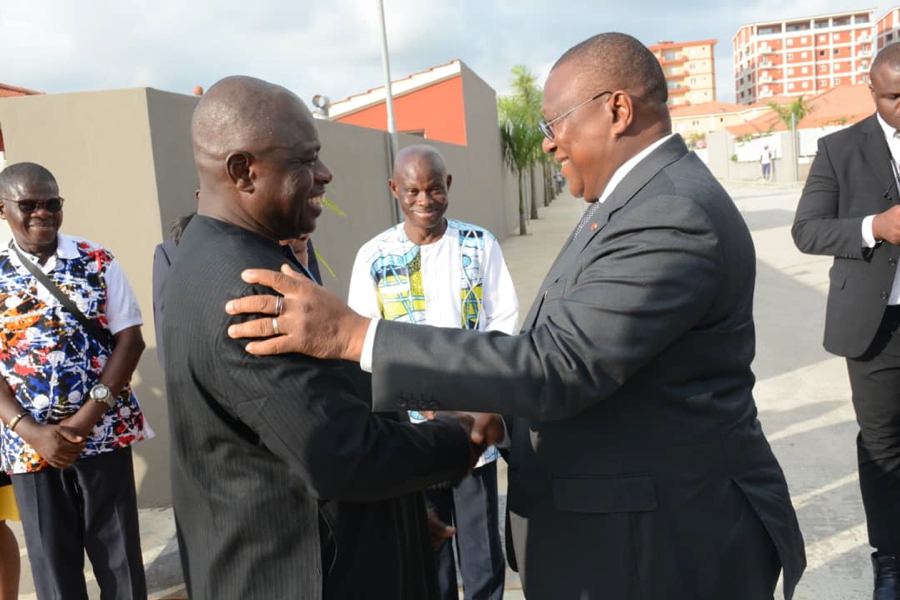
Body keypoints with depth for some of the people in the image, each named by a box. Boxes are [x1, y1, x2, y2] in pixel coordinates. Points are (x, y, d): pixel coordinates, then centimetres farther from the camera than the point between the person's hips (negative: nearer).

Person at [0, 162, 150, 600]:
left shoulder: (98, 263, 0)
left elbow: (130, 338, -4)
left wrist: (87, 417, -12)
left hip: (105, 432, -1)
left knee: (119, 555, 7)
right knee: (51, 562, 13)